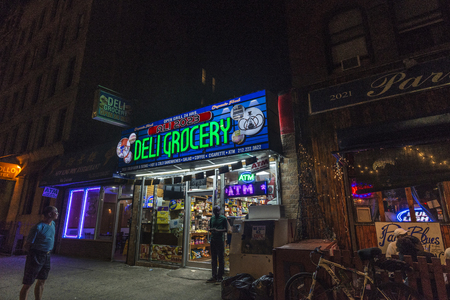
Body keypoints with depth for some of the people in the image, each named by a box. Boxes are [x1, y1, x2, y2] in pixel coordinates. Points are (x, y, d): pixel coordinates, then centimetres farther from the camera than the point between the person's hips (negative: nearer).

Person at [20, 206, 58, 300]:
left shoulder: (53, 224, 4)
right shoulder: (38, 227, -20)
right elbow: (26, 245, -13)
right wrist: (35, 254, -4)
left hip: (47, 257, 8)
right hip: (36, 257, -8)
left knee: (42, 281, 16)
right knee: (28, 283, 2)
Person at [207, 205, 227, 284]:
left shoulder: (223, 218, -3)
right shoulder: (212, 218, 13)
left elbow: (226, 229, -6)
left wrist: (217, 230, -19)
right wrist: (211, 230, -4)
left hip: (220, 240, -6)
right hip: (213, 239, 6)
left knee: (220, 258, -1)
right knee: (213, 259, 10)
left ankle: (220, 276, 7)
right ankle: (214, 276, 19)